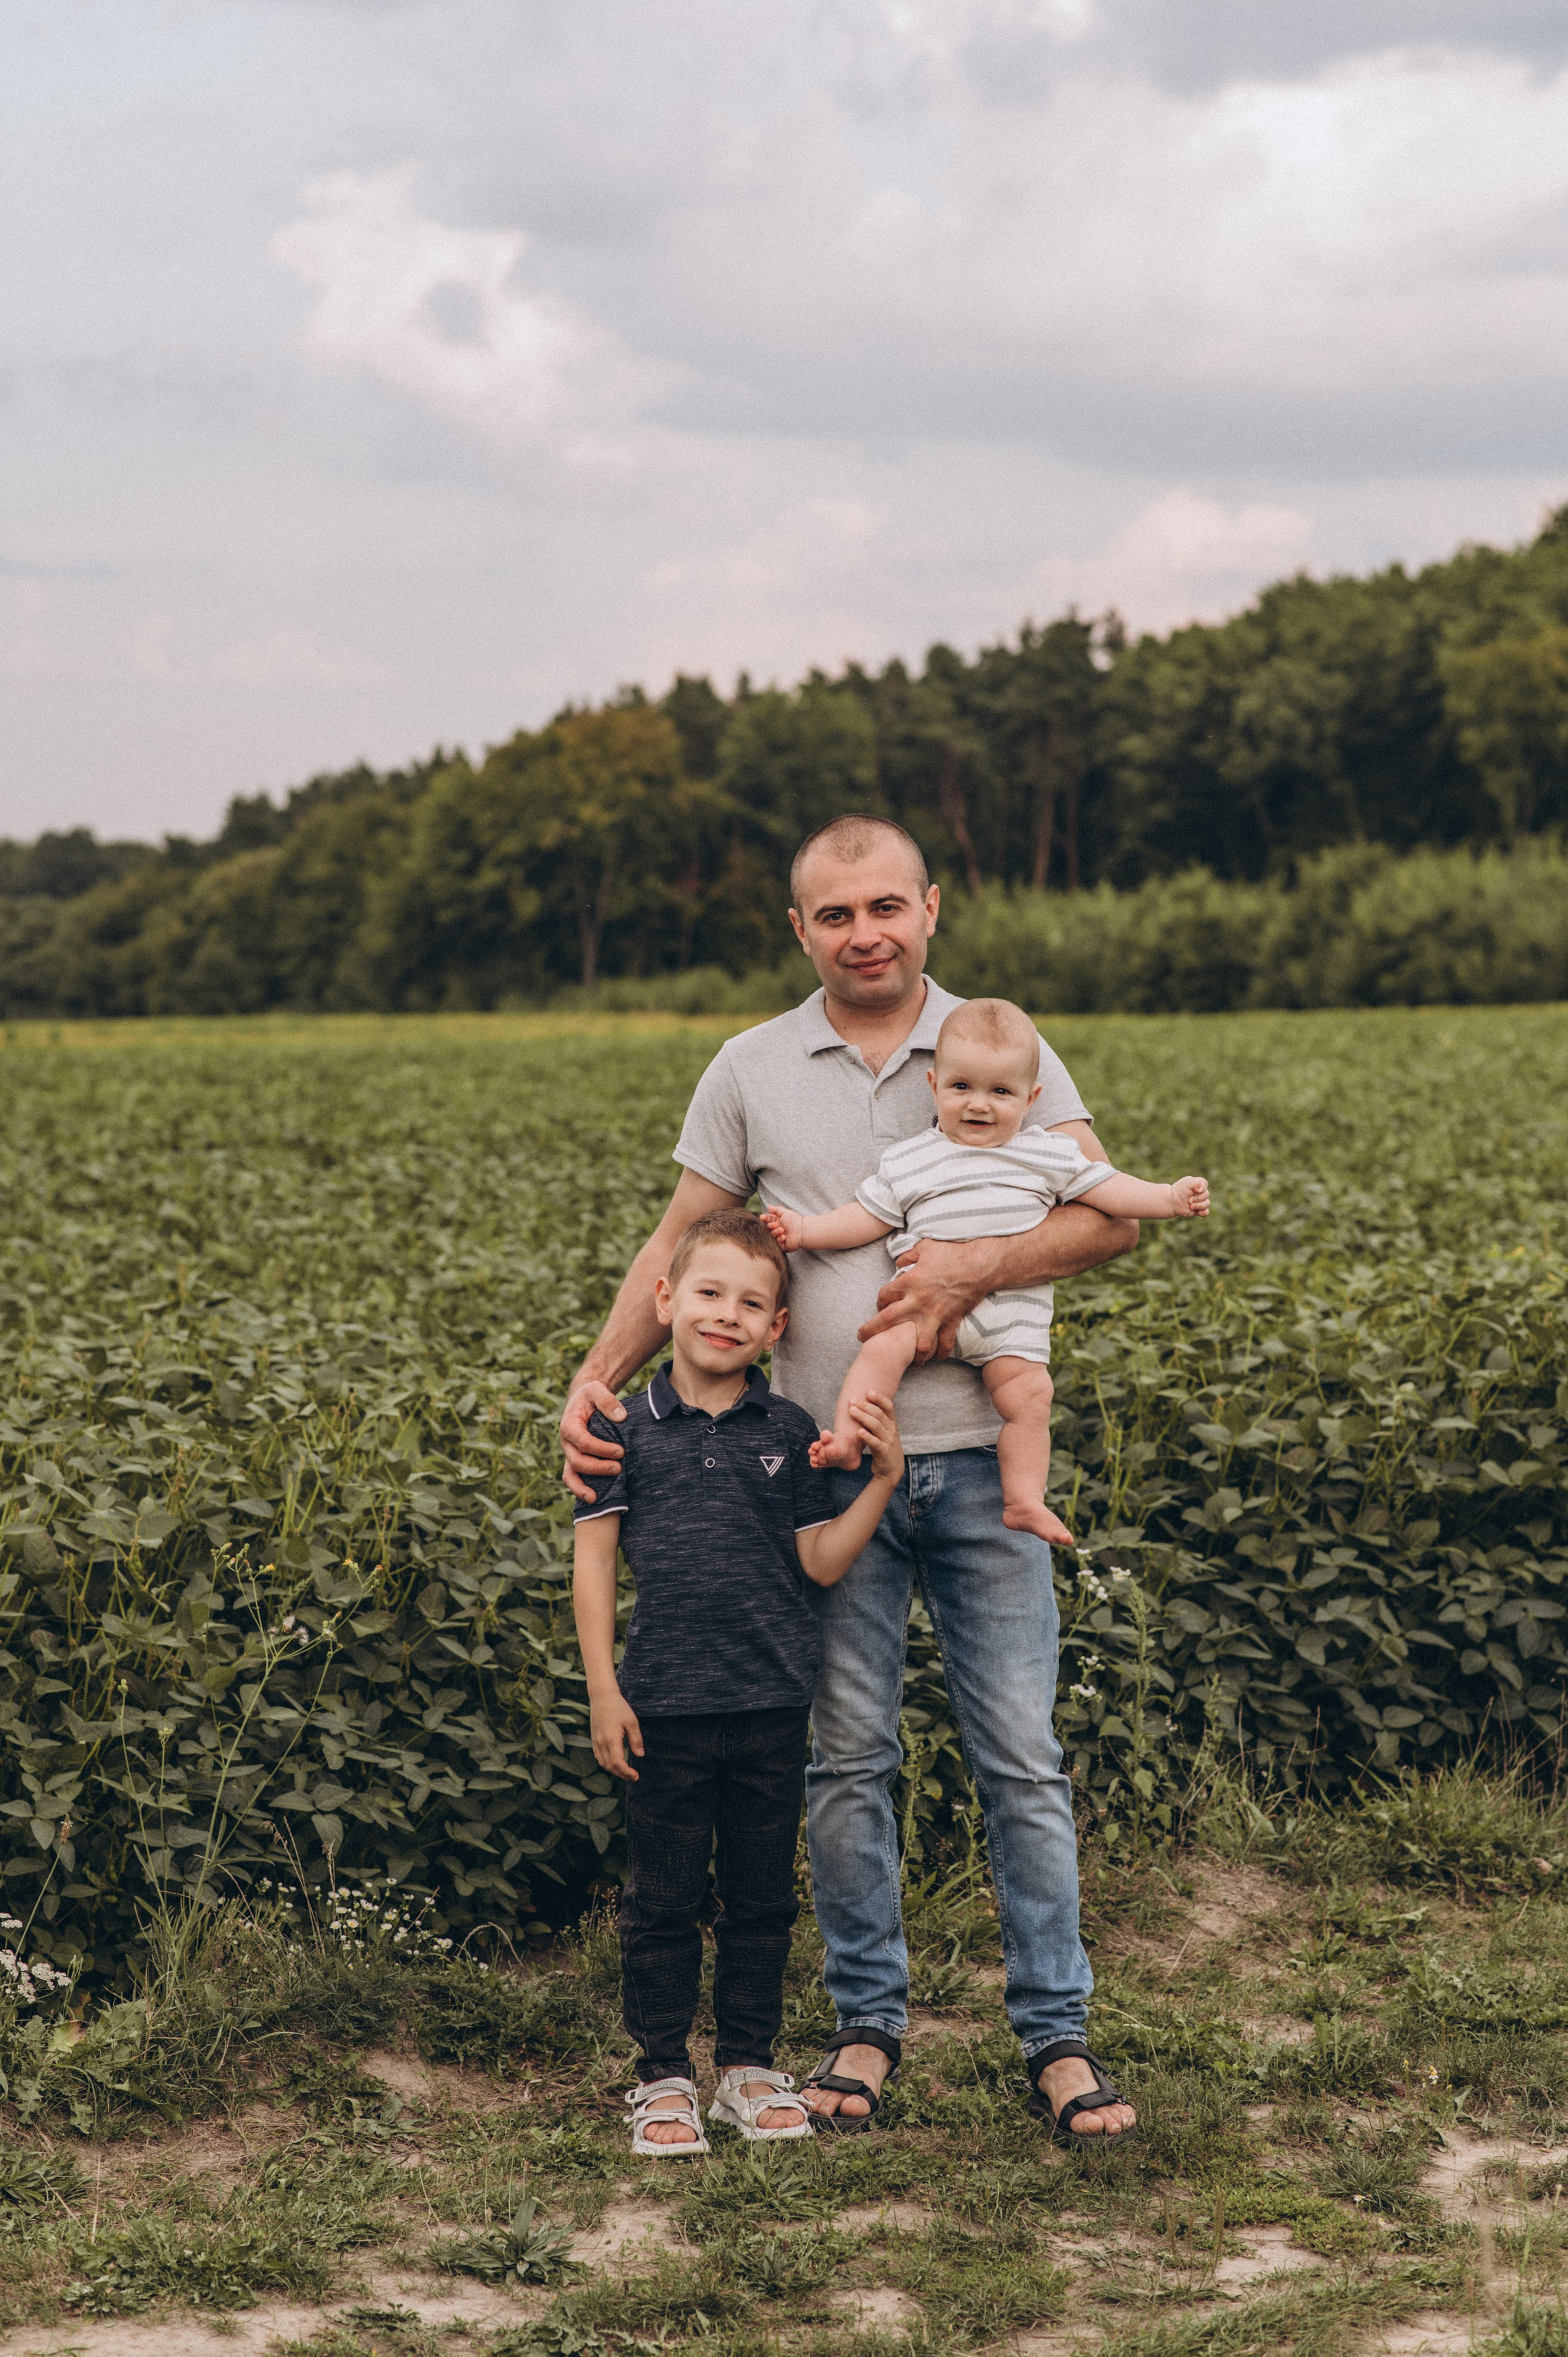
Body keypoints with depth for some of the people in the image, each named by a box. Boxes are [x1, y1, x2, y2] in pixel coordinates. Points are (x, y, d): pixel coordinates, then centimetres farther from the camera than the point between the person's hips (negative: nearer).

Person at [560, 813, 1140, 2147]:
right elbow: (680, 1247, 9)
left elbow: (1110, 1217, -5)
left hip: (978, 1460, -1)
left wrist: (971, 1270, -20)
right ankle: (867, 2023, 19)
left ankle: (1058, 2037, 9)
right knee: (848, 1758, 7)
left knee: (1021, 1757, 1)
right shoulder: (751, 1073, 7)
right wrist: (599, 1379, -5)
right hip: (829, 1464, 1)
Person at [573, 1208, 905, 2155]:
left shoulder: (789, 1433, 3)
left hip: (773, 1703, 2)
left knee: (762, 1897, 12)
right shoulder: (629, 1430, -1)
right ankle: (663, 2076, 18)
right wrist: (603, 1690, -3)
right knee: (664, 1900, 6)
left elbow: (822, 1563, 3)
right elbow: (595, 1557, 1)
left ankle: (750, 2065, 25)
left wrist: (883, 1481, -10)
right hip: (666, 1706, -2)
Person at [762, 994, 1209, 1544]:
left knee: (1029, 1395, -11)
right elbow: (867, 1217, 10)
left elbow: (1103, 1187, 10)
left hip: (1011, 1311, 0)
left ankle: (1024, 1499, -1)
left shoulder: (1046, 1155, 9)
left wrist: (1169, 1198, 2)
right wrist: (805, 1229, 1)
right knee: (882, 1348, -24)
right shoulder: (909, 1161, 8)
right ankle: (846, 1441, -20)